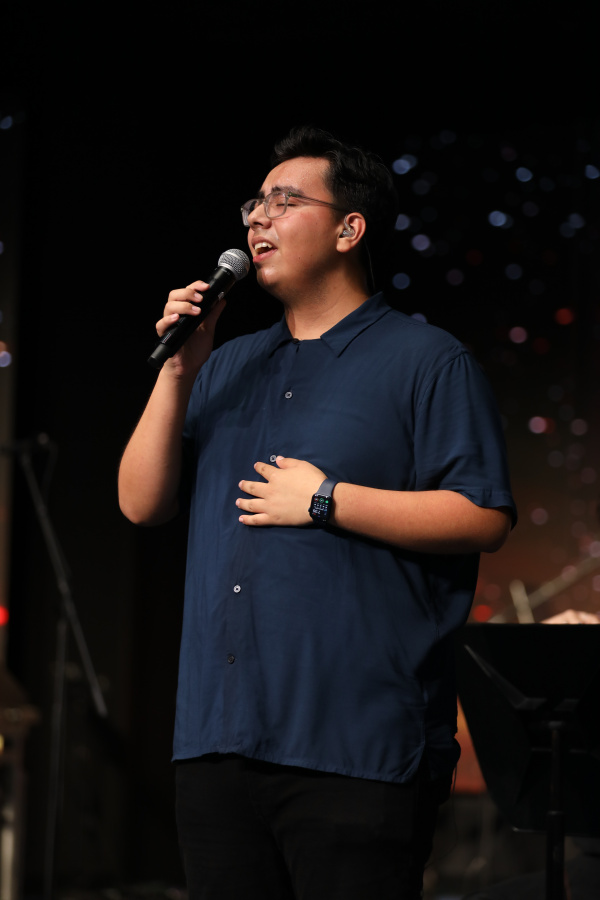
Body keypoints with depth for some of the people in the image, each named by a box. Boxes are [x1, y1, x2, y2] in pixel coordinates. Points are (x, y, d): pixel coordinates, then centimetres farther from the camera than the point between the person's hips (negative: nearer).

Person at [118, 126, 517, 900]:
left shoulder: (425, 361, 0)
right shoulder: (229, 366, 20)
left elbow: (484, 519, -10)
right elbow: (141, 503, 13)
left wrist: (325, 502, -11)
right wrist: (177, 372, 2)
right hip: (218, 739, 6)